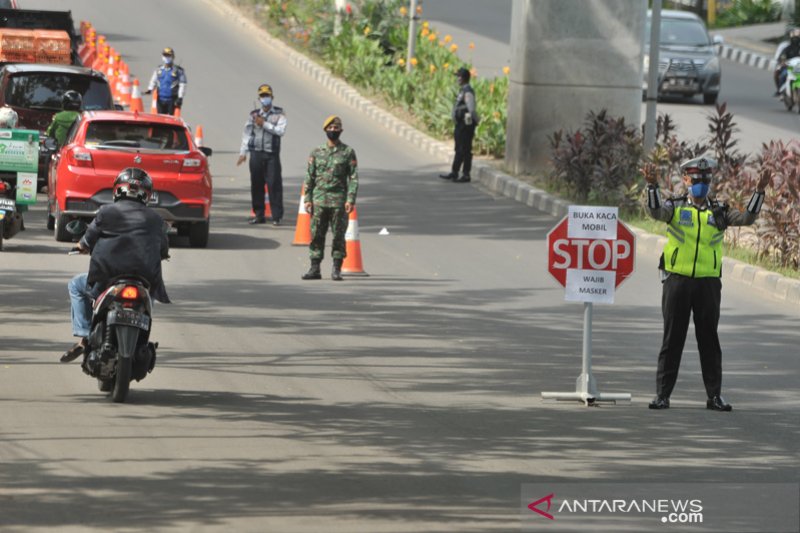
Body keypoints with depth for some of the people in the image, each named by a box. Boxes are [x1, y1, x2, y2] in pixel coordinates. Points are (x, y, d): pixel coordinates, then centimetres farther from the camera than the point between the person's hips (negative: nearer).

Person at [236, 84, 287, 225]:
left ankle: (277, 217, -3)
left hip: (272, 155, -3)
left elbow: (281, 131, -9)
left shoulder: (278, 114, 5)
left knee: (274, 184, -7)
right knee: (256, 185, 5)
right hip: (256, 153, 3)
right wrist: (243, 152, 6)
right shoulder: (254, 115, 12)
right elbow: (247, 134, 11)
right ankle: (259, 215, 15)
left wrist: (264, 124, -10)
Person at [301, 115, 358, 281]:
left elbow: (354, 177, -2)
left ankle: (336, 270, 4)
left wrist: (351, 199, -11)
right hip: (319, 199, 3)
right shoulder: (317, 152, 9)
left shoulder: (348, 152, 2)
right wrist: (308, 199, 3)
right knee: (316, 235, 2)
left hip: (338, 201, -3)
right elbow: (310, 177, 11)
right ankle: (315, 269, 7)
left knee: (338, 235, -1)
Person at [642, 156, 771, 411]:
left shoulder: (719, 212, 9)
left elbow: (746, 218, -3)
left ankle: (714, 395, 10)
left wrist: (759, 191, -13)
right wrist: (652, 186, -31)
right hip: (677, 281, -1)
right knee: (672, 340, 2)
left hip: (708, 282, 1)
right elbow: (656, 211, -15)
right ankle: (662, 394, 7)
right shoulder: (675, 207, 4)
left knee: (709, 340, 5)